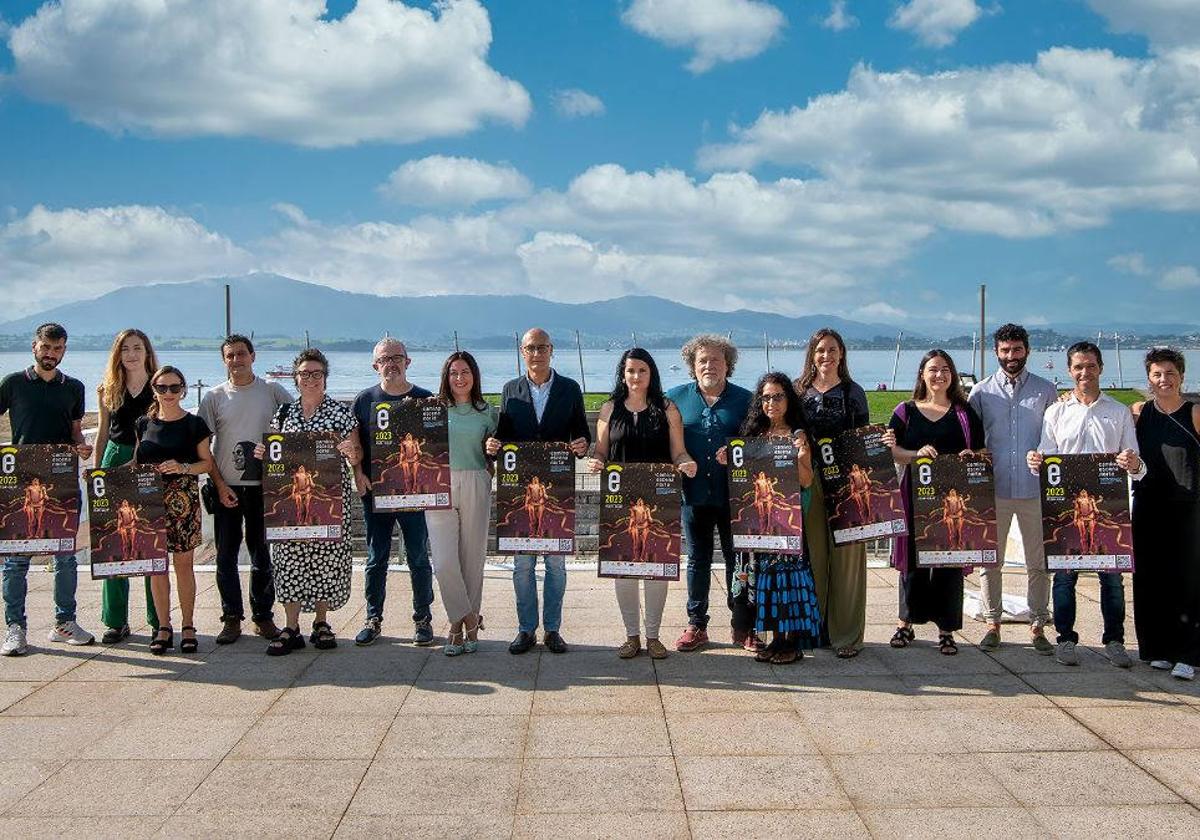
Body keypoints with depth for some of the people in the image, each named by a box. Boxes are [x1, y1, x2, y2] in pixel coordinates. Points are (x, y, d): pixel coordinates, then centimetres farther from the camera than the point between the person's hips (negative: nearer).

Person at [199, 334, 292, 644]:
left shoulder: (272, 391, 3)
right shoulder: (215, 397, 4)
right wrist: (220, 485, -6)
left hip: (263, 485, 0)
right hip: (225, 487, 0)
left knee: (262, 554, 6)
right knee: (226, 555, 4)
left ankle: (263, 616, 16)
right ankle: (232, 618, 12)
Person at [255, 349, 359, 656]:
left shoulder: (341, 413, 2)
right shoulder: (283, 413, 11)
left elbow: (356, 458, 2)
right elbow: (273, 452, 19)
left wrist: (351, 452, -20)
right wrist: (261, 452, -2)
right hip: (290, 496, 2)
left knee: (327, 558, 1)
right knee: (290, 558, -2)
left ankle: (321, 623, 16)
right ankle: (291, 628, 5)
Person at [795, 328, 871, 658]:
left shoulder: (854, 392, 6)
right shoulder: (799, 390, 8)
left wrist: (864, 485, -4)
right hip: (809, 483, 1)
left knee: (846, 555, -1)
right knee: (813, 554, 3)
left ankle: (847, 633, 5)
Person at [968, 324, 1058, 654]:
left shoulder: (1046, 391, 7)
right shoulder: (981, 392, 6)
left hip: (1035, 488, 0)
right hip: (994, 488, 0)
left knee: (1038, 562, 4)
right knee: (990, 560, 5)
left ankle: (1038, 627, 13)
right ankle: (993, 624, 16)